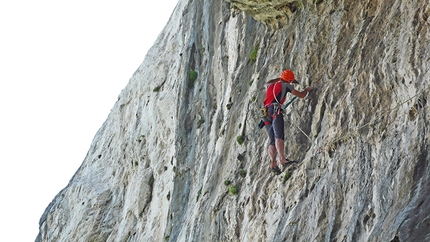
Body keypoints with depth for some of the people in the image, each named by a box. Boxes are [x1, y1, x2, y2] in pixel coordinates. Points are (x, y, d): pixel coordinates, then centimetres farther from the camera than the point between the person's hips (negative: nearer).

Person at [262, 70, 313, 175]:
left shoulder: (270, 86, 29)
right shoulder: (285, 86, 12)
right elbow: (301, 95, 15)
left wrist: (278, 79, 66)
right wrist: (307, 89, 35)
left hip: (266, 114, 6)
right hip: (275, 111, -6)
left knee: (273, 141, 1)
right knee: (279, 136, -24)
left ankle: (273, 162, -18)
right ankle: (282, 159, -44)